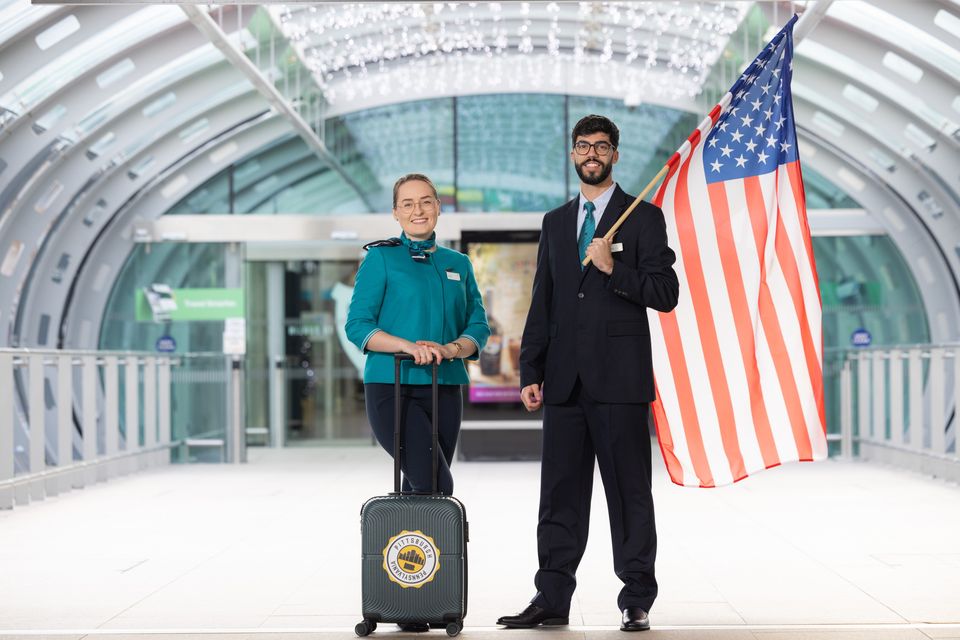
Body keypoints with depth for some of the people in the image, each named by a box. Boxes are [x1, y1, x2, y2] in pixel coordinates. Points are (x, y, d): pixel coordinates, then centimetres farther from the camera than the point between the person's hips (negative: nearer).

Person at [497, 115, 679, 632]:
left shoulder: (643, 217, 3)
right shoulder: (555, 222, 17)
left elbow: (665, 294, -3)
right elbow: (542, 304, 16)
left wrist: (614, 270, -16)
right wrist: (530, 373, 10)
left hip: (619, 377, -4)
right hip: (565, 379, 4)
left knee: (629, 494, 0)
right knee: (560, 494, 5)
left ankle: (636, 602, 6)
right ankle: (552, 600, 10)